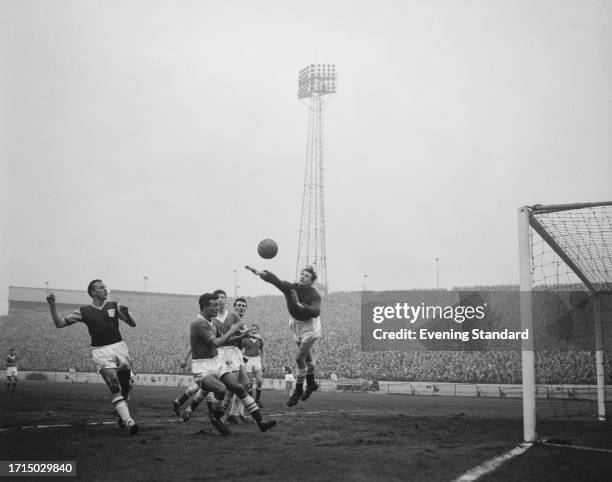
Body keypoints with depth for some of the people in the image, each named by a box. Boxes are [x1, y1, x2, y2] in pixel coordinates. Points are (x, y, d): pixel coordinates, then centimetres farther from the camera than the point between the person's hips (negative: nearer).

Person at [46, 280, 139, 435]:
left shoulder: (114, 306, 10)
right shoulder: (84, 311, 6)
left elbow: (133, 324, 10)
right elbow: (59, 323, 6)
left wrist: (126, 313, -11)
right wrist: (52, 305, -5)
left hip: (119, 347, 3)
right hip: (101, 351, -3)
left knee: (126, 386, 5)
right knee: (116, 389, -16)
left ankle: (122, 415, 30)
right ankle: (129, 422, -22)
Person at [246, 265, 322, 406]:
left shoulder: (314, 295, -25)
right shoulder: (290, 288, -13)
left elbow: (316, 312, -40)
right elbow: (275, 280, -24)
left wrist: (301, 305, -53)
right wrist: (262, 273, -41)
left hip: (309, 326, -5)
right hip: (296, 323, 5)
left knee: (299, 358, -11)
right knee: (307, 355, 21)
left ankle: (298, 391, 5)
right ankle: (311, 383, 41)